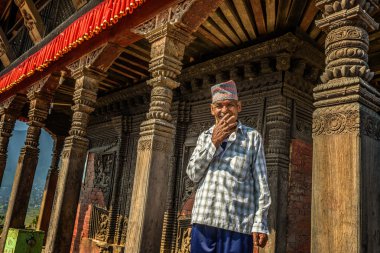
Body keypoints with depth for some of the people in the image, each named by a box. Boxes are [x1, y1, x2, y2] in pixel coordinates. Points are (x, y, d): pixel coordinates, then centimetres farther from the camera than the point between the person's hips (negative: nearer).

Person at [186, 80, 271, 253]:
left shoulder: (252, 137, 6)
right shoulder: (204, 137, 15)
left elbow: (261, 182, 1)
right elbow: (193, 175, 5)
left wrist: (260, 223, -6)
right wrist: (214, 142, -4)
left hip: (237, 223, -3)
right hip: (203, 220, 3)